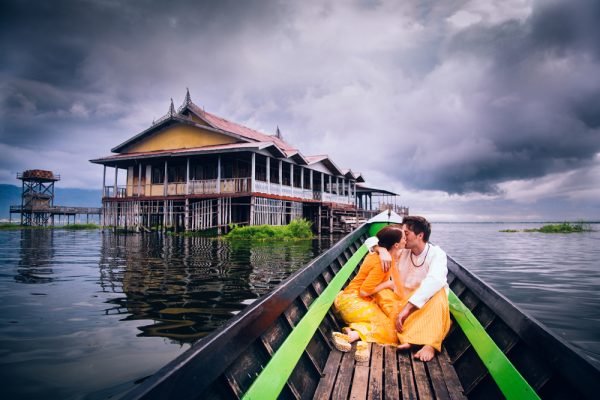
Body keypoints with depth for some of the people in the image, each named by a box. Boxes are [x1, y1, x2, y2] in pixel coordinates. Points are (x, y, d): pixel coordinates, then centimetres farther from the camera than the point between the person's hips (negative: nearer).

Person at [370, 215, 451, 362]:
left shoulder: (436, 253, -13)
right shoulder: (402, 251, 1)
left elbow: (435, 280, -33)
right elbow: (372, 240, 6)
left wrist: (407, 308, -42)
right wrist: (382, 250, -20)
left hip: (427, 308, -4)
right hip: (401, 303, 4)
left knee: (438, 292, -33)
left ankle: (430, 344, -47)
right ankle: (406, 338, -39)